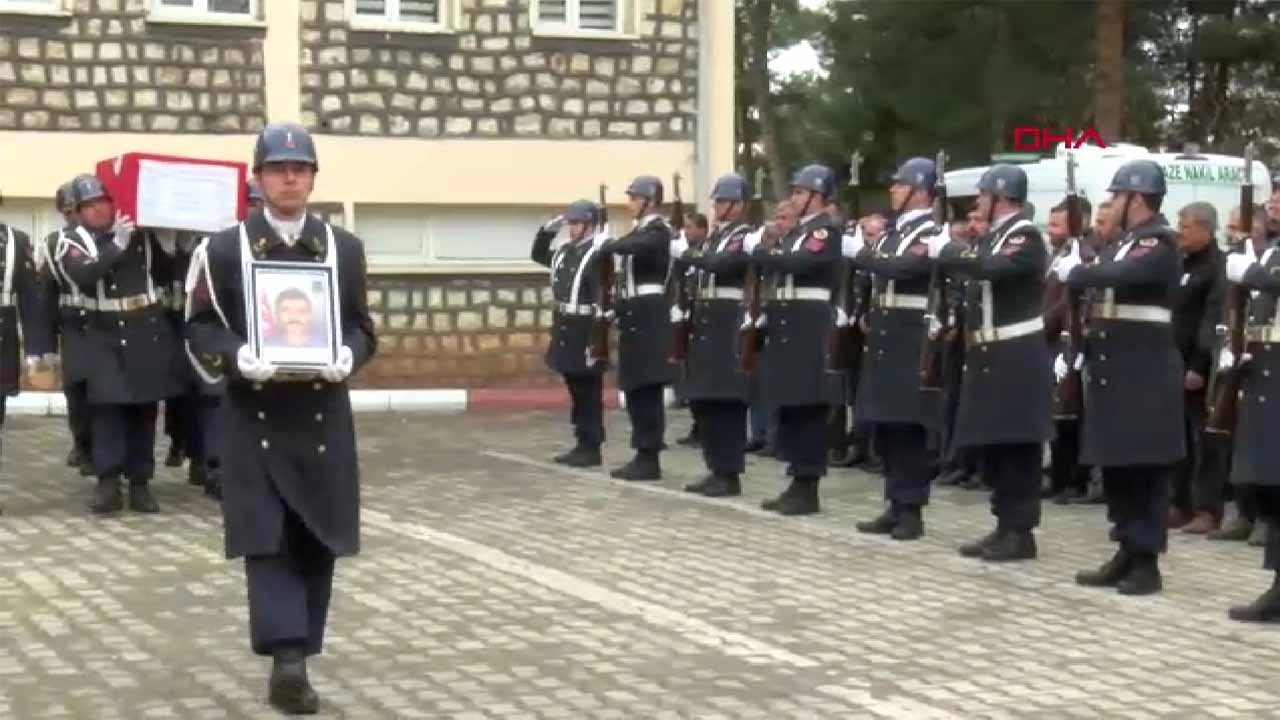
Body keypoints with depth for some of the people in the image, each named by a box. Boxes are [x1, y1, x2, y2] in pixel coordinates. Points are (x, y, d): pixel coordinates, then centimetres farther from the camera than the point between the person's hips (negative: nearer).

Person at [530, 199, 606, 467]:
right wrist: (548, 229, 15)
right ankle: (582, 444, 21)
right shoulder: (564, 251, 12)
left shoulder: (597, 254, -14)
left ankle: (592, 448, 3)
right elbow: (538, 254, 32)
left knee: (589, 393, -2)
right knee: (575, 391, 13)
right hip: (565, 331, 9)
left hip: (586, 332, -9)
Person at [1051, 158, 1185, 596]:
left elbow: (1122, 276, -30)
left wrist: (1075, 271, -15)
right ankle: (1128, 553, 19)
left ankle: (1148, 562, 2)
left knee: (1145, 467, -3)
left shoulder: (1160, 242, -11)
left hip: (1145, 372, -9)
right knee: (1116, 465, 11)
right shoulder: (1123, 243, 16)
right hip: (1112, 369, 9)